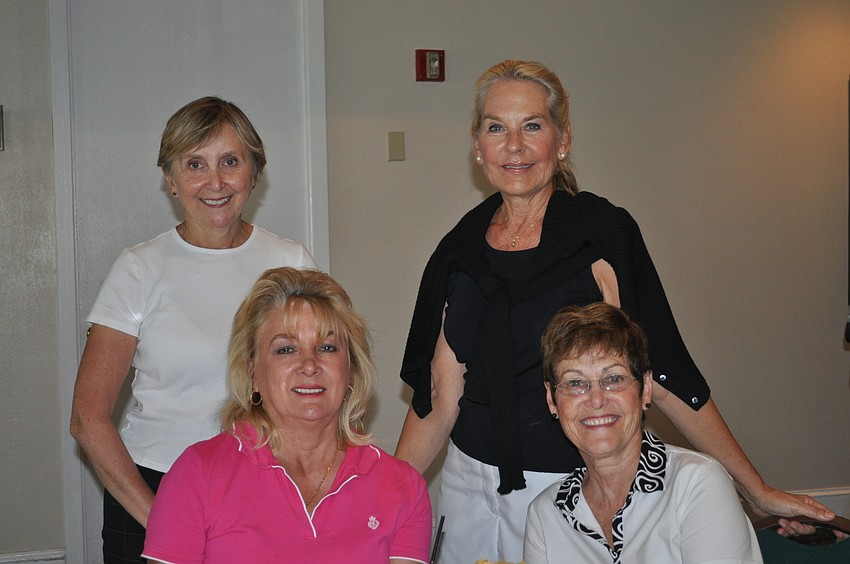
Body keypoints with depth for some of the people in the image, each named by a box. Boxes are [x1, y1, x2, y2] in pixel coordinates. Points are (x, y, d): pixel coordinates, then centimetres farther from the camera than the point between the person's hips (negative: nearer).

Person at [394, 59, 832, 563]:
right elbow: (439, 400, 1)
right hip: (471, 486, 4)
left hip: (574, 487, -3)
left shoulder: (603, 233, -10)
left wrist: (759, 491, -10)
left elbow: (661, 372, -10)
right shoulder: (460, 252, 1)